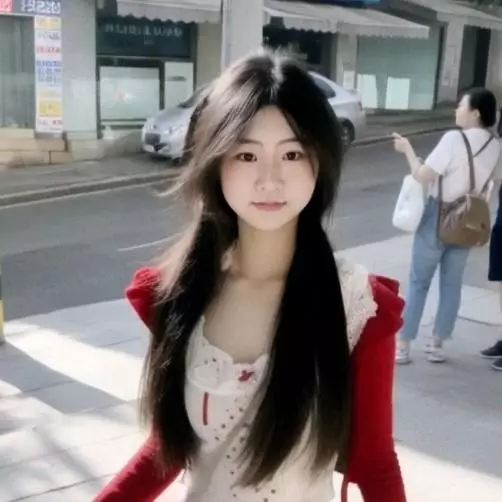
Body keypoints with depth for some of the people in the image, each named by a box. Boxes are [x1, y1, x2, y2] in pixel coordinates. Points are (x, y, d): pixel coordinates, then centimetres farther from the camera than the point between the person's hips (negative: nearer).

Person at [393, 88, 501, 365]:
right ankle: (437, 343, 23)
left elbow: (422, 176, -19)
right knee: (452, 284, 14)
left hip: (438, 216, -5)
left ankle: (403, 346, 11)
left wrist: (408, 149, -5)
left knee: (418, 283, 5)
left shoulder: (454, 139, -19)